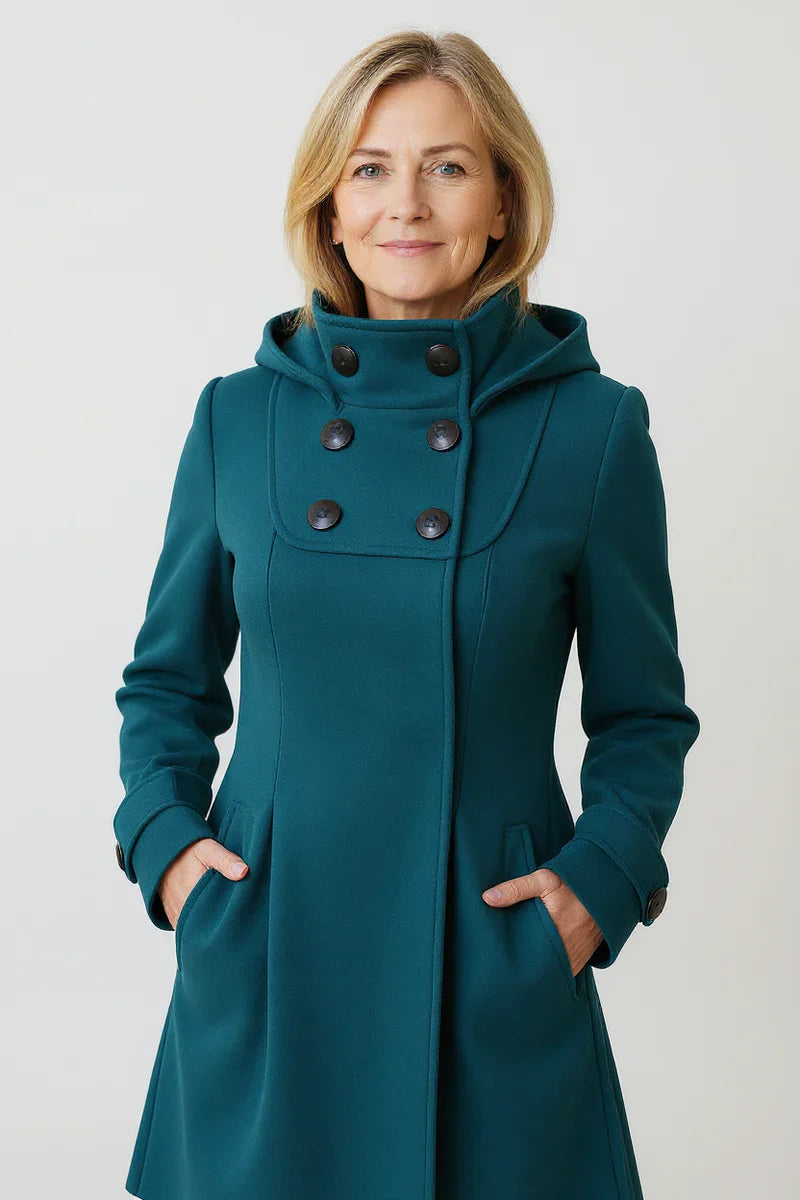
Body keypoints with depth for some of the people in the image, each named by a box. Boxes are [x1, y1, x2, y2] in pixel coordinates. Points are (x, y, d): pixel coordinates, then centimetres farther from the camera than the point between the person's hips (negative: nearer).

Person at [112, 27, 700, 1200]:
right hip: (266, 950, 2)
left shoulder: (593, 425, -5)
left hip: (493, 960, -1)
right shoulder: (238, 416, 0)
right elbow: (169, 681, 11)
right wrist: (165, 840, -4)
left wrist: (598, 879, -11)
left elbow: (644, 715, 3)